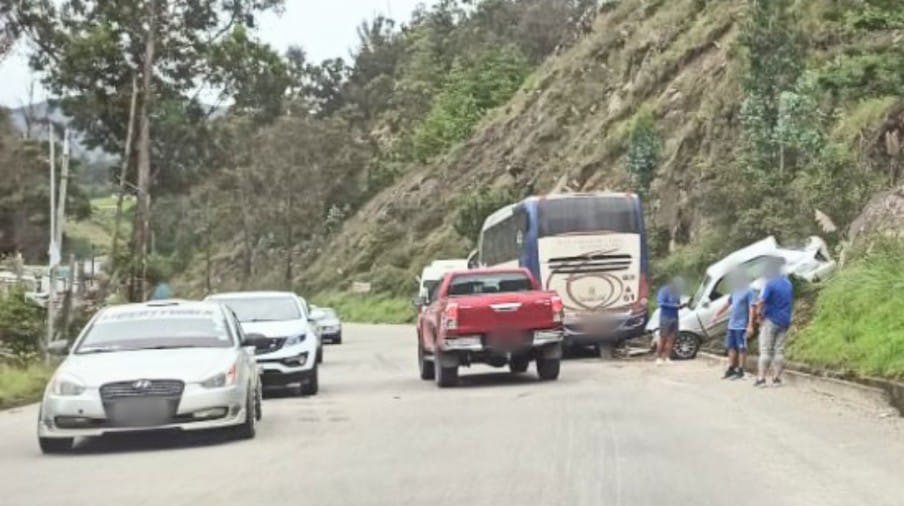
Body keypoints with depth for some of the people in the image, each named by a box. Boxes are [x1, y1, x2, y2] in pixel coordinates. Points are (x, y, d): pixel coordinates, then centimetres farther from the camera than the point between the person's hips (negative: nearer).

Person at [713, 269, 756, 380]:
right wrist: (717, 315, 27)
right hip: (731, 325, 8)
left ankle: (740, 371, 4)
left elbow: (752, 309, -15)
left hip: (742, 326, -8)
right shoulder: (735, 292, 13)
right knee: (731, 347, 12)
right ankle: (731, 369, 20)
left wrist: (750, 326, -21)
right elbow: (727, 304, 26)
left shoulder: (748, 292, -11)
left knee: (741, 348, -1)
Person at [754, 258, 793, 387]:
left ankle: (761, 378, -9)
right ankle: (776, 378, 7)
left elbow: (761, 302, -17)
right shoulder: (788, 284, 10)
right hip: (785, 321, 6)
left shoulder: (770, 284, -13)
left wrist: (760, 315, -4)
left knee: (765, 350, -4)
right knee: (779, 350, 8)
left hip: (771, 320, -6)